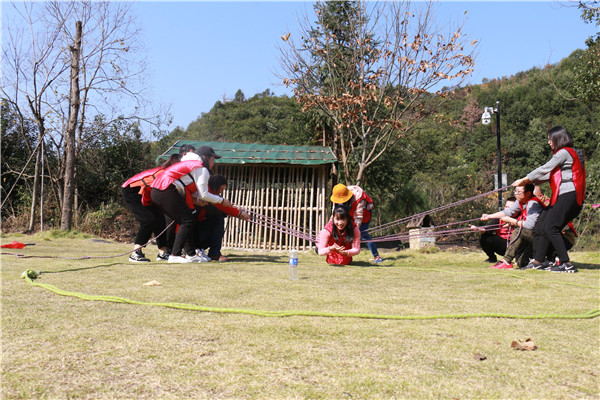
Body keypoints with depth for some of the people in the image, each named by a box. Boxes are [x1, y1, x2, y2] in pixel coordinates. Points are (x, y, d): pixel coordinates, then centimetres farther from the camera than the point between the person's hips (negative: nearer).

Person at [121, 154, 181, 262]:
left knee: (159, 218, -1)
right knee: (149, 219, -20)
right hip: (130, 191, -9)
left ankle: (163, 253, 0)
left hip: (141, 193, 9)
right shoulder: (163, 173, -29)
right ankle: (135, 253, -17)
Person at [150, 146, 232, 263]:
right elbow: (204, 194, -3)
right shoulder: (202, 169, 0)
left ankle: (190, 254, 15)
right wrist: (222, 201, 9)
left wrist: (196, 200, 11)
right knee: (187, 221, -5)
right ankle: (174, 255, -9)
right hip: (167, 191, -10)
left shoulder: (189, 163, 30)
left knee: (184, 221, 14)